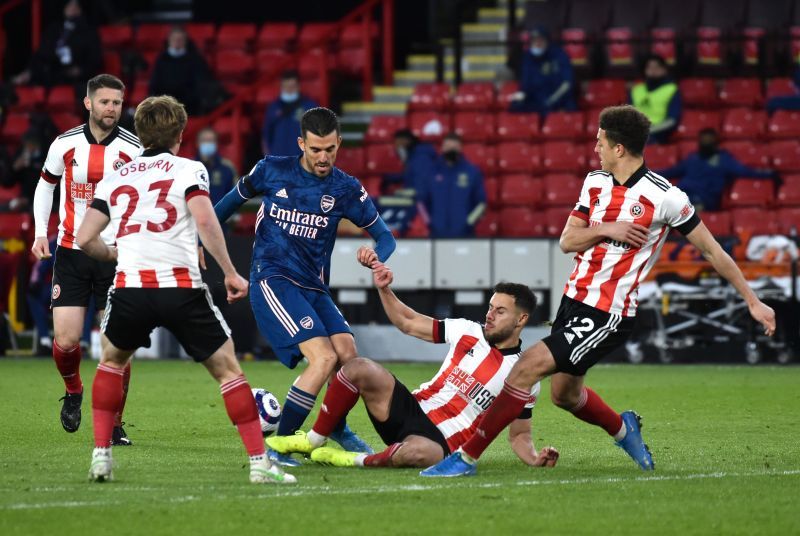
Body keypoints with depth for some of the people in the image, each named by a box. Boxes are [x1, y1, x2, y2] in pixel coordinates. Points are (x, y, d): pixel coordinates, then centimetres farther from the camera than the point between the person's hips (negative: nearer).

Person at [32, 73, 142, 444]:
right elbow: (45, 184, 15)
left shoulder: (133, 149, -5)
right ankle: (73, 392, 25)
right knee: (65, 340, -8)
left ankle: (114, 424, 8)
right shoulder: (65, 144, 0)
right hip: (71, 253, 1)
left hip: (116, 255, -1)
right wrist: (40, 233, 6)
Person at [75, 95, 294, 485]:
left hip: (129, 286, 3)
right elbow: (204, 220, -9)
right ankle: (259, 462, 1)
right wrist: (230, 273, -3)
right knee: (227, 368, 7)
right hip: (181, 286, -3)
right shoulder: (189, 170, 9)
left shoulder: (115, 178, 20)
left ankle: (101, 455, 18)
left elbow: (85, 239, 14)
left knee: (111, 361, 28)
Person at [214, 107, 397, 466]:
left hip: (314, 288, 4)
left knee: (348, 354, -15)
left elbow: (385, 236, 6)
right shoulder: (272, 171, -1)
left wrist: (375, 255, -17)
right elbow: (234, 199, 16)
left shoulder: (346, 189, 4)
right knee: (324, 357, -22)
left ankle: (337, 428, 15)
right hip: (272, 281, -4)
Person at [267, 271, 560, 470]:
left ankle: (359, 461, -14)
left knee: (416, 453, -44)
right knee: (360, 368, -20)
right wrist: (384, 289, 2)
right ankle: (313, 441, -4)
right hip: (412, 409, 5)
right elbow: (408, 323, 15)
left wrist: (534, 458, -13)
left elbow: (519, 435, 8)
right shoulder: (468, 332, 8)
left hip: (442, 442, -5)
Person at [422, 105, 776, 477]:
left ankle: (466, 458, -13)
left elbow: (712, 251, -4)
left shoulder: (665, 197, -13)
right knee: (565, 394, 18)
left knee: (528, 366, -17)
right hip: (574, 300, 8)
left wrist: (753, 301, -1)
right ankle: (622, 429, 48)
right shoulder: (595, 182, 7)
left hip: (609, 316, -8)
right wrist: (606, 229, -13)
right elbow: (567, 241, 7)